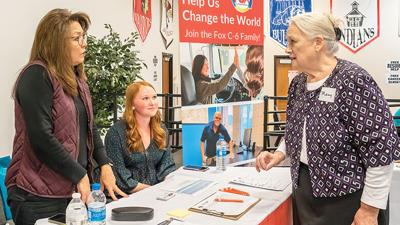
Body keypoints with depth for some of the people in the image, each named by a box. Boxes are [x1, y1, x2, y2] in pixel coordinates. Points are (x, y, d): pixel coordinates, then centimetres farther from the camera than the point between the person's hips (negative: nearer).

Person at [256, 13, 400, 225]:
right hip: (304, 191, 7)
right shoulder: (297, 83, 4)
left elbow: (380, 150, -20)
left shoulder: (354, 80, -19)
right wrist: (279, 154, 0)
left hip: (347, 199, -7)